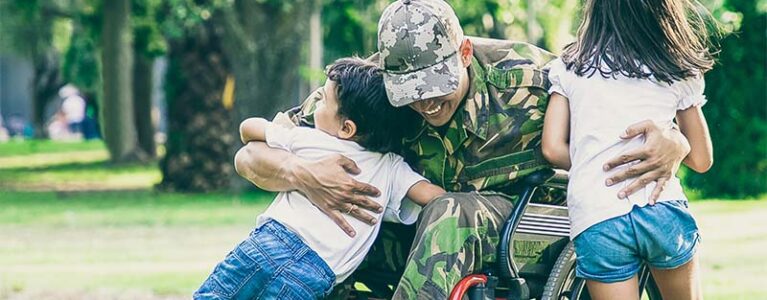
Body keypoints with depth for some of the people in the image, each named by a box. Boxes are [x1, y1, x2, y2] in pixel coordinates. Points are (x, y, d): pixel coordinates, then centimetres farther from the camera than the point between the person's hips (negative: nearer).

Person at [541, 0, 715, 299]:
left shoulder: (571, 65, 8)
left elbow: (553, 149, 3)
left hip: (594, 221, 0)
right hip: (663, 212, 0)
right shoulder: (678, 71, 8)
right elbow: (700, 159, 12)